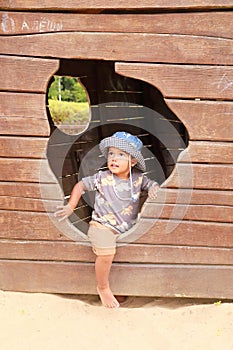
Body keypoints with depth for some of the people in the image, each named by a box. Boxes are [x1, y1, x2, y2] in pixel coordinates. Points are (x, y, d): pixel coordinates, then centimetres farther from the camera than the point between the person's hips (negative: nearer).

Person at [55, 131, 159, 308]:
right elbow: (81, 185, 2)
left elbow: (152, 183, 15)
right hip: (103, 225, -4)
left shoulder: (138, 178, 0)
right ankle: (103, 288, 1)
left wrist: (154, 188, -9)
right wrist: (70, 206, -3)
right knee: (106, 253, -27)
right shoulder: (102, 178, -7)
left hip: (128, 228, 4)